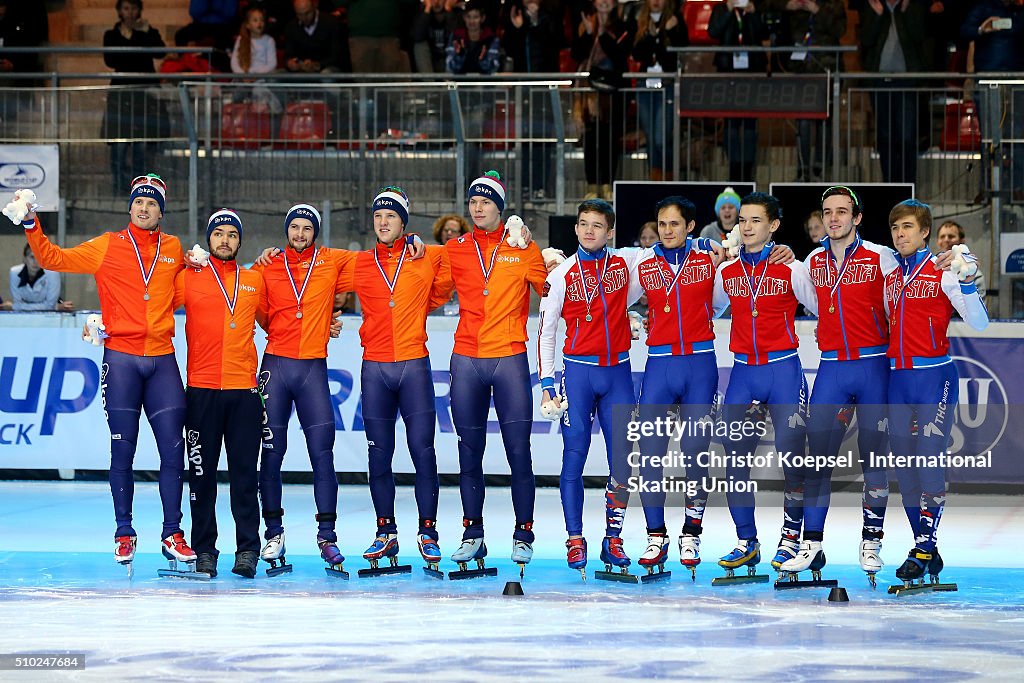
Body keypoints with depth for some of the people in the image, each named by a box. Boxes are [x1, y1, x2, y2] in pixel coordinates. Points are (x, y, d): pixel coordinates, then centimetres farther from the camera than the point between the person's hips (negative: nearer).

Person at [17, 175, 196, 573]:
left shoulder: (173, 249, 10)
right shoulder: (107, 248, 3)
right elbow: (52, 258, 1)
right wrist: (31, 225, -13)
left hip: (161, 360, 2)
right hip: (121, 358, -2)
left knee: (173, 450, -2)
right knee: (122, 450, 1)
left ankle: (172, 534, 6)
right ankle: (124, 534, 9)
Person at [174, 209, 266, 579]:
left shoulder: (255, 280, 13)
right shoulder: (189, 278, 6)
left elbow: (269, 321, 24)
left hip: (244, 389, 1)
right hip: (201, 389, -1)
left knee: (245, 472, 0)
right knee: (202, 472, 2)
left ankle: (248, 550, 3)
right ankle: (204, 550, 8)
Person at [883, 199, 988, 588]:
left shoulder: (943, 273, -5)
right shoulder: (891, 277, 14)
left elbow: (979, 323, -12)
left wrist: (967, 285, -25)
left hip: (934, 376, -7)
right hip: (898, 378, 7)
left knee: (928, 461, -12)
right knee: (904, 467, 6)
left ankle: (924, 548, -10)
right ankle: (927, 551, 13)